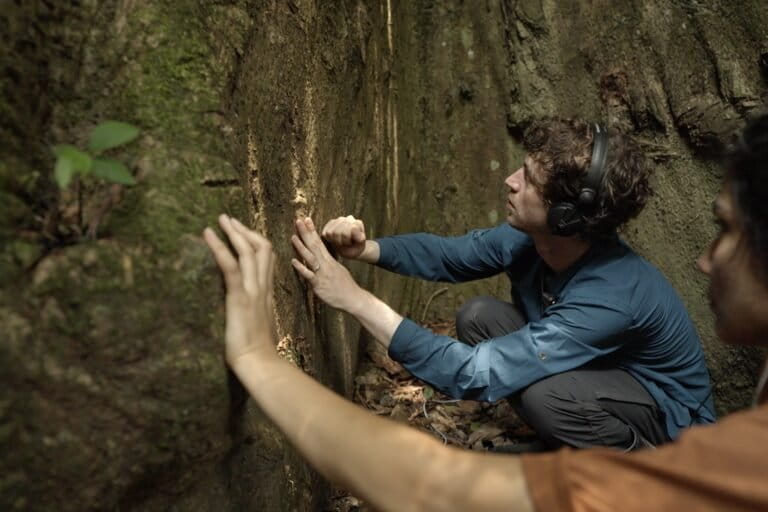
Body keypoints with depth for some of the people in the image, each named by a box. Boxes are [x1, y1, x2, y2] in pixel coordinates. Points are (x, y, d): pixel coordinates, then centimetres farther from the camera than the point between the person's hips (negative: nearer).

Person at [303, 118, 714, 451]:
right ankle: (569, 445, 7)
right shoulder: (528, 237, -16)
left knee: (542, 392, -36)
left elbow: (475, 375, -41)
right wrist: (365, 248, -21)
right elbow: (447, 254, -1)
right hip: (598, 372, 7)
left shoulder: (608, 299, -38)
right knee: (479, 317, -9)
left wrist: (356, 300, -42)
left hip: (669, 415, -6)